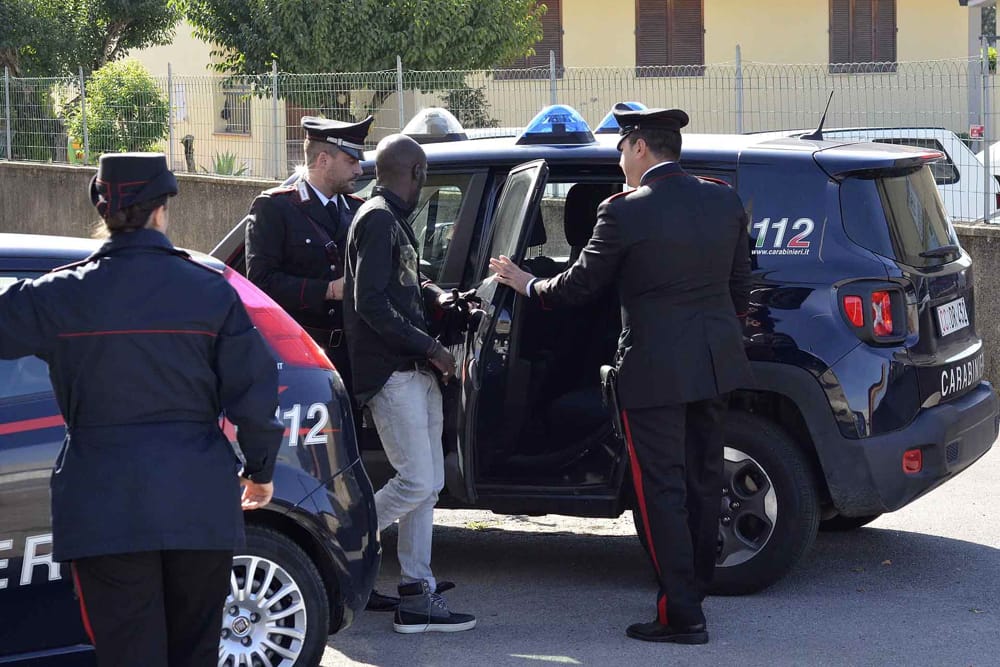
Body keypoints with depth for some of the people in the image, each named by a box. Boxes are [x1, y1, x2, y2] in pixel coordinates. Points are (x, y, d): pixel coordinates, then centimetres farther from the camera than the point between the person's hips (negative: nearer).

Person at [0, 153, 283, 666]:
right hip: (200, 503, 2)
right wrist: (260, 469, 13)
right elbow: (253, 388, 0)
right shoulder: (210, 291, -2)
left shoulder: (63, 295, -6)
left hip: (105, 506, -1)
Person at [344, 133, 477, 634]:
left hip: (413, 372, 10)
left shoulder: (393, 221, 20)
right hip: (391, 375, -10)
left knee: (426, 485, 8)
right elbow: (371, 305, -19)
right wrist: (429, 347, -17)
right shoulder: (379, 220, -11)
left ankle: (416, 598, 9)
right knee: (417, 481, -13)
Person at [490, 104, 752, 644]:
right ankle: (693, 590, 30)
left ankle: (682, 614, 0)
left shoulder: (625, 212, -14)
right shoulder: (724, 200, 4)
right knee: (703, 479, 17)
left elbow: (579, 285, -5)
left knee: (662, 489, 0)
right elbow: (739, 285, 12)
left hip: (656, 368, -7)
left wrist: (528, 284, 13)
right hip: (715, 360, 7)